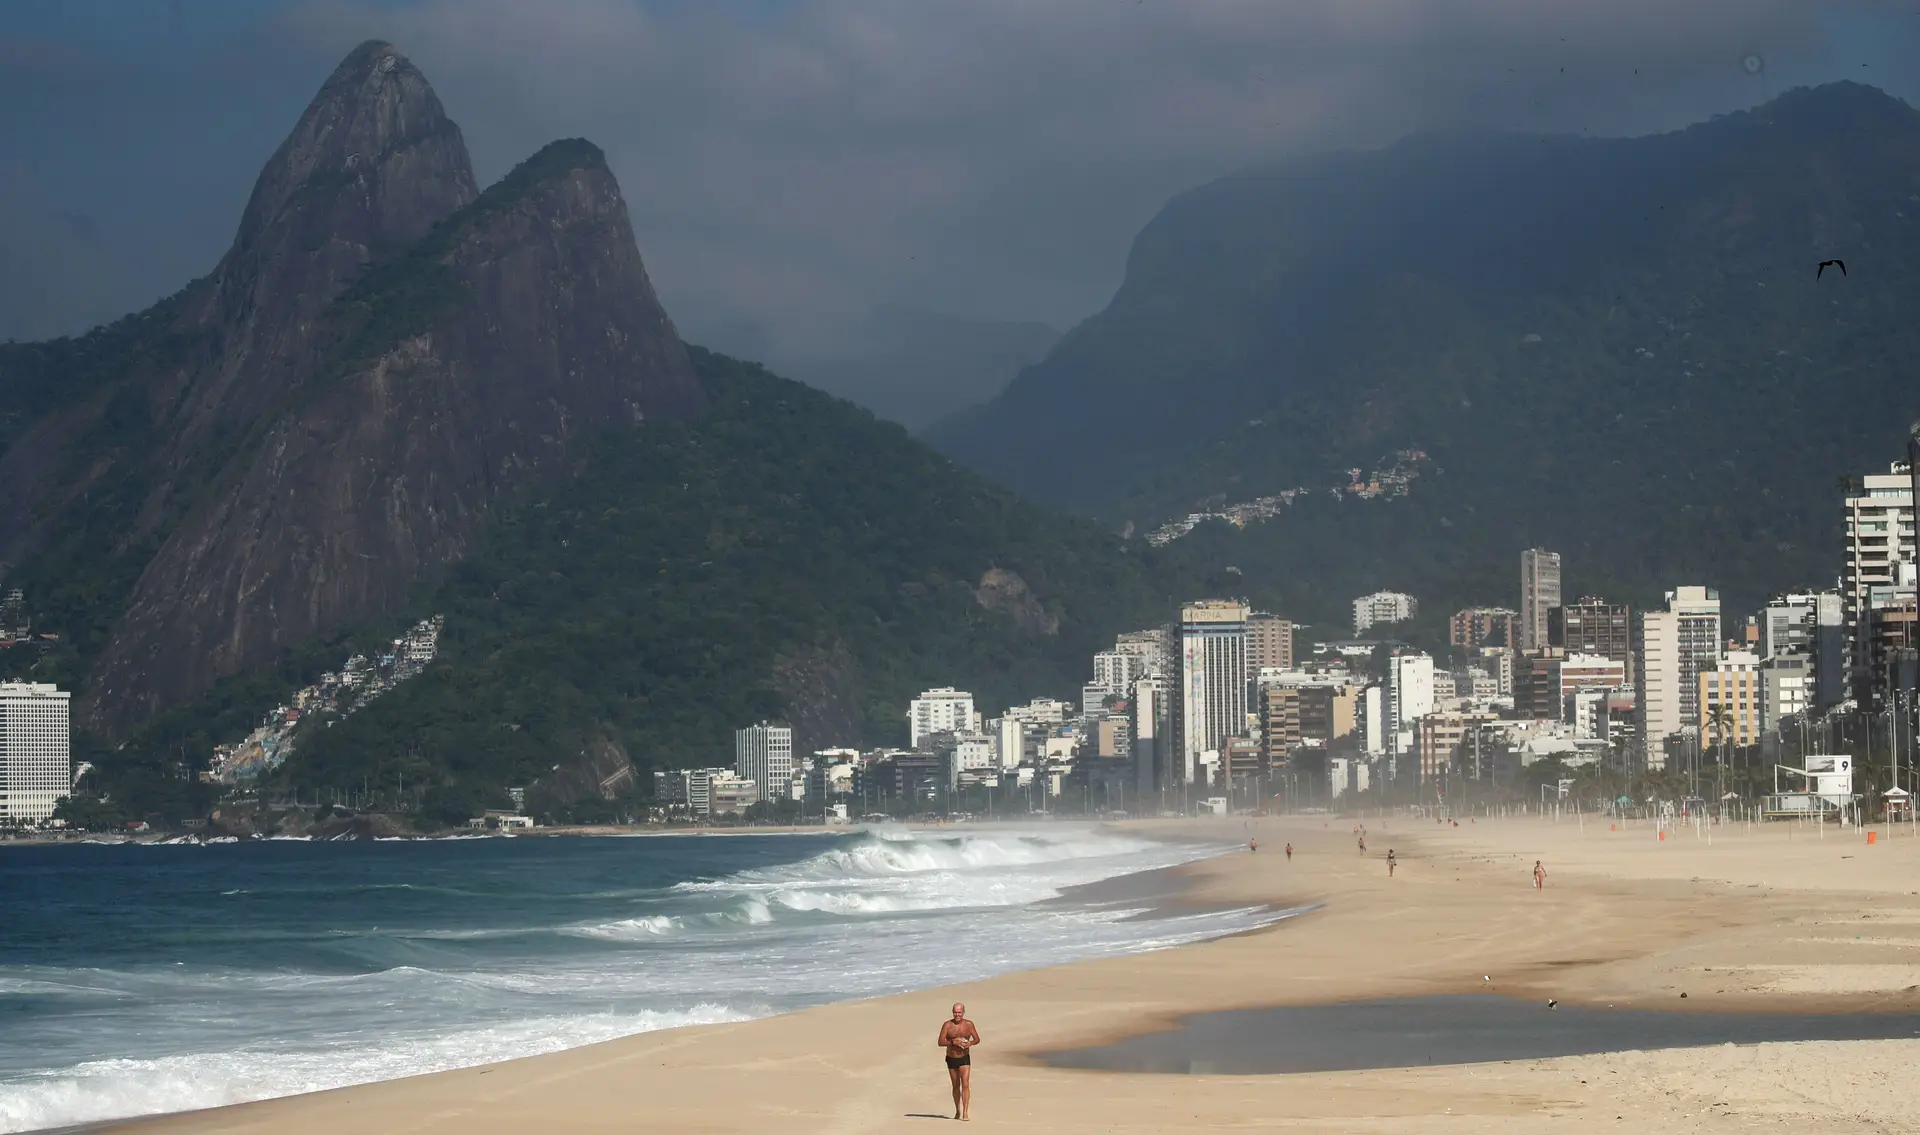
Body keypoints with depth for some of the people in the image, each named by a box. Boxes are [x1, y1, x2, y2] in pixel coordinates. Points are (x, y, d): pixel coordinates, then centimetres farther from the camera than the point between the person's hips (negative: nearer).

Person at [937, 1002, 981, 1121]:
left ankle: (965, 1113, -18)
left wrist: (971, 1043, -16)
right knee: (956, 1086, 14)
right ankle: (957, 1111, 30)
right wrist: (953, 1042, -26)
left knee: (965, 1084, -15)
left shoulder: (969, 1024, -3)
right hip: (951, 1059, 1)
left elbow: (977, 1039, 6)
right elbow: (940, 1042, -10)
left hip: (964, 1058, -1)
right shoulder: (947, 1025, -6)